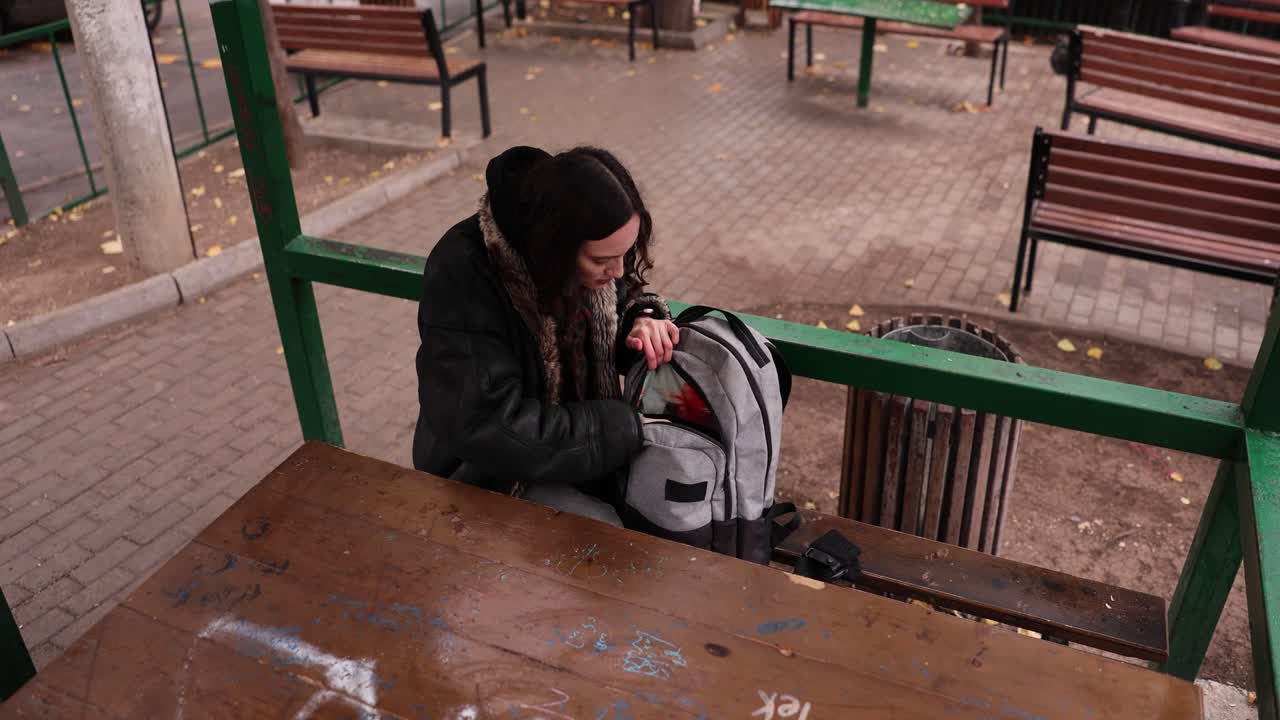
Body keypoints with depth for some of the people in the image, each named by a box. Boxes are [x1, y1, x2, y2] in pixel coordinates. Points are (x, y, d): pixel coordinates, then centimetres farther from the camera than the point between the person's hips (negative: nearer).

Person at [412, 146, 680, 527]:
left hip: (580, 431, 6)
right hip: (493, 471, -6)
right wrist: (627, 428, -29)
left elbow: (620, 298, 11)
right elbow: (488, 428, -32)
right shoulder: (462, 276, -30)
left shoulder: (590, 246, -11)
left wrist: (642, 321, -15)